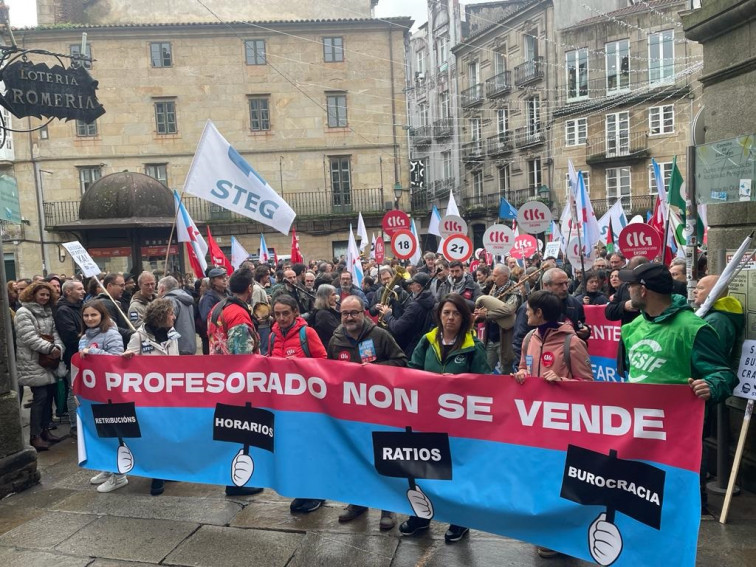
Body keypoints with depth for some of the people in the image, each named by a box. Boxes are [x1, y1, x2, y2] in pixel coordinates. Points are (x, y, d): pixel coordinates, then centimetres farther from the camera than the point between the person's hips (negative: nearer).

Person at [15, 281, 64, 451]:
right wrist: (50, 348, -20)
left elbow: (54, 332, 7)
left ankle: (44, 429, 22)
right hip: (32, 362, -7)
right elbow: (29, 338, -18)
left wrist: (58, 347, -12)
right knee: (40, 395, -9)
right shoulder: (23, 312, -10)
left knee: (49, 393, 9)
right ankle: (34, 436, 0)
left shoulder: (48, 312, 13)